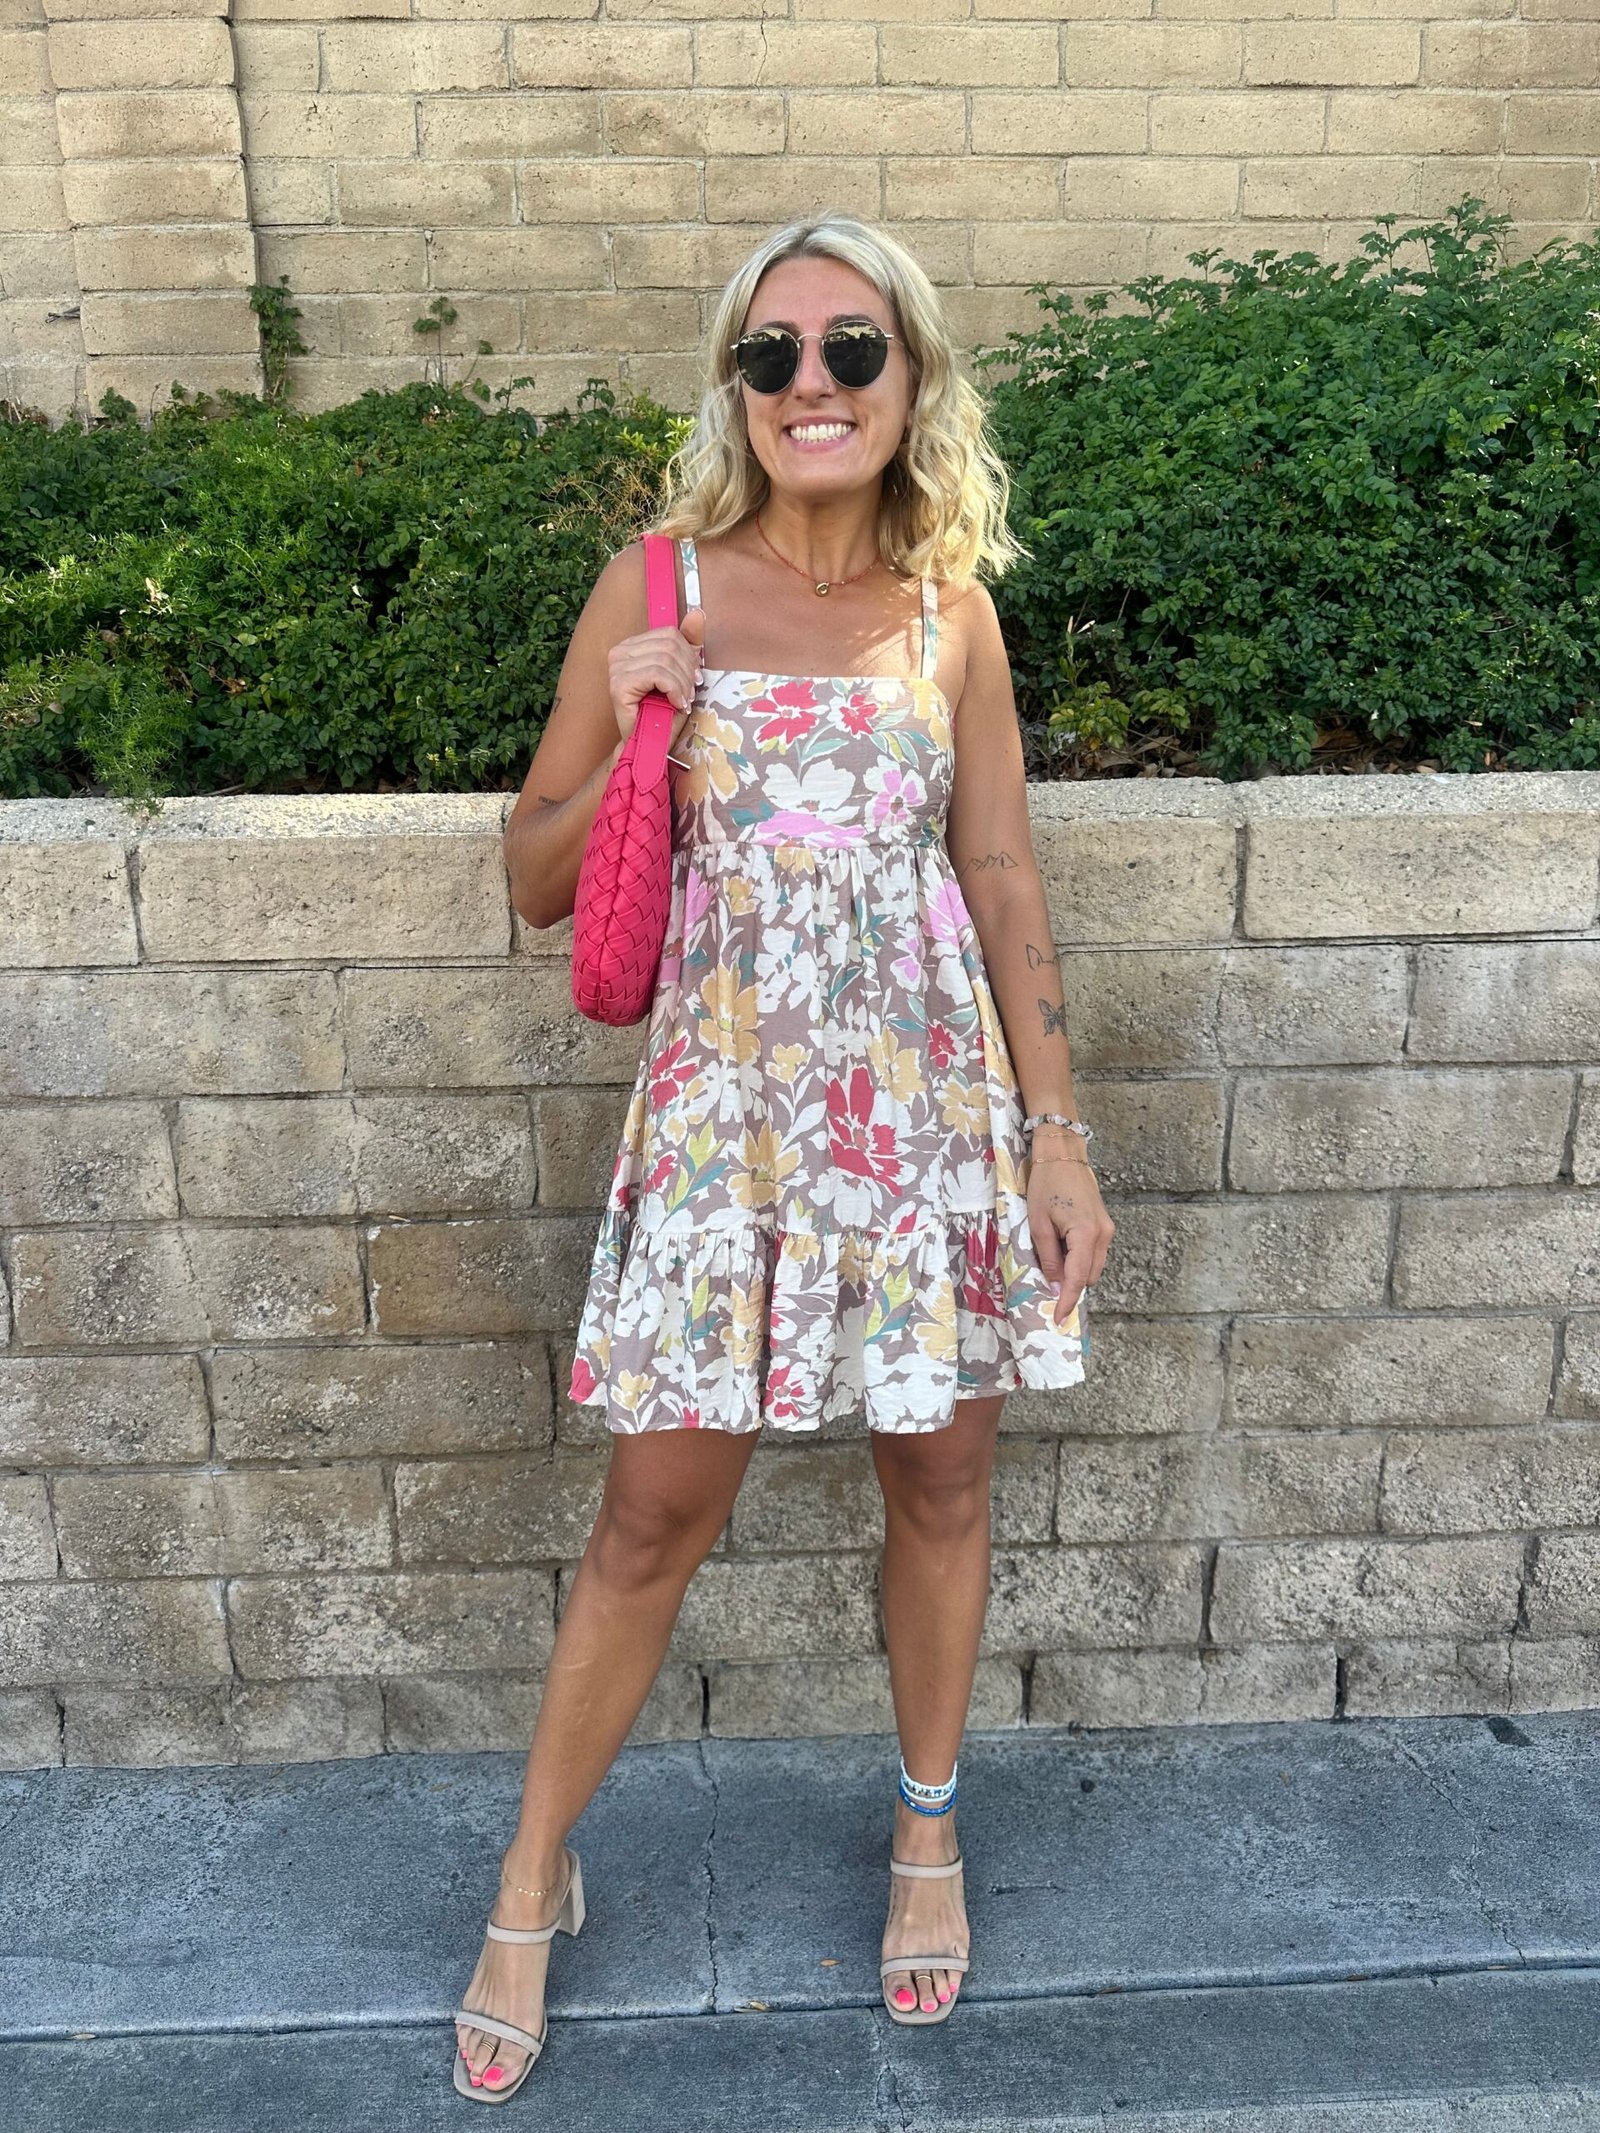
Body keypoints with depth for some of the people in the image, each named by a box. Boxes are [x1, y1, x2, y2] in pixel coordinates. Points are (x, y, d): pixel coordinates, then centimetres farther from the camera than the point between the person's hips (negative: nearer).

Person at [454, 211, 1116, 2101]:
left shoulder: (949, 611, 4)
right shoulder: (655, 589, -1)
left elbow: (1002, 881, 6)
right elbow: (535, 883, 2)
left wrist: (1058, 1140, 3)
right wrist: (638, 745, -17)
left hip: (934, 1098, 2)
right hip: (724, 1106, -2)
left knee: (940, 1479, 13)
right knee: (655, 1515, 6)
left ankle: (927, 1824, 40)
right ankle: (533, 1885, 30)